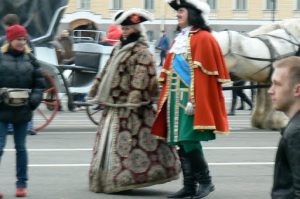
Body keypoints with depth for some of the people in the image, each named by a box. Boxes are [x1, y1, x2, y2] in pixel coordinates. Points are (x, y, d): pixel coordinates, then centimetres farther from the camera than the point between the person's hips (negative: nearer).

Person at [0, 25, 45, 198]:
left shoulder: (29, 59, 6)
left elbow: (39, 82, 8)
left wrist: (34, 99, -4)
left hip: (23, 111, 3)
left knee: (21, 148, 10)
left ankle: (22, 184, 16)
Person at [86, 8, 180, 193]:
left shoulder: (142, 53, -10)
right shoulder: (119, 49, 16)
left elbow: (141, 80, -19)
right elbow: (106, 73, 21)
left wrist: (133, 102, -26)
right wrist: (96, 94, 19)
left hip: (130, 108, -9)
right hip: (114, 105, 9)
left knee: (127, 142, -9)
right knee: (108, 141, 11)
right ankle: (107, 178, 17)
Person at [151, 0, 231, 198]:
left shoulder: (203, 39, -8)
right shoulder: (180, 40, 18)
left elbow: (203, 74, -15)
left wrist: (193, 100, -21)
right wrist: (166, 99, 16)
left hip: (191, 100, -8)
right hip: (176, 100, 8)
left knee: (189, 141, -12)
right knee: (182, 144, 7)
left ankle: (205, 182, 0)